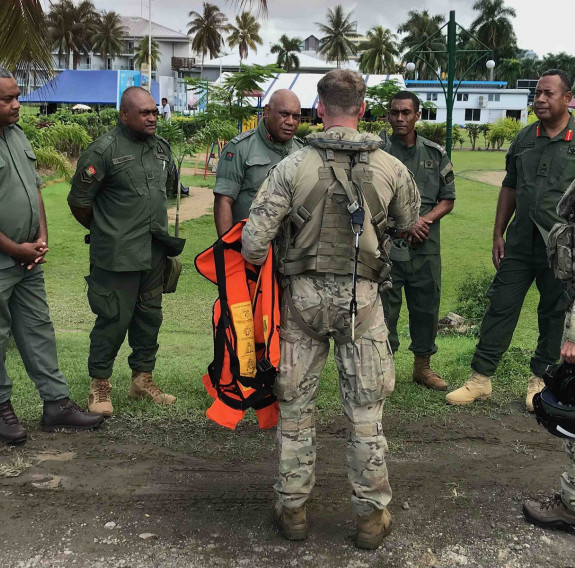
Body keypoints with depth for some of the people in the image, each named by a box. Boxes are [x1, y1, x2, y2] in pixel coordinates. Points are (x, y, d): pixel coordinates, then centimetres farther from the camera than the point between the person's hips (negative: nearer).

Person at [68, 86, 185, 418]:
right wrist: (105, 231, 5)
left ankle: (143, 379, 29)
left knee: (150, 316, 14)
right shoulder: (104, 151, -11)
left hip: (154, 253, 7)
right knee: (114, 319, -2)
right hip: (118, 256, -7)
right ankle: (100, 386, 15)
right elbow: (79, 201, -6)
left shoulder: (162, 148, 9)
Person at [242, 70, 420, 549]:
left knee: (295, 405, 14)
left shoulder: (293, 167, -10)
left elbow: (253, 243, -13)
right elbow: (409, 222, 15)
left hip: (303, 294, 0)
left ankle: (292, 508, 25)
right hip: (362, 296, 1)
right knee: (365, 410, 11)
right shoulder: (390, 168, -5)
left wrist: (264, 265, 7)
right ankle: (371, 514, 22)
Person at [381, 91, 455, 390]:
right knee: (385, 307, 4)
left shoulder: (435, 154, 8)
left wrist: (425, 220, -9)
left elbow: (447, 199, 10)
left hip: (426, 247, 3)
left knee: (427, 306, 11)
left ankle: (422, 366, 28)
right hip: (386, 245, -3)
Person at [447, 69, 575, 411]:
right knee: (500, 307, 4)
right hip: (521, 242, 4)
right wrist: (498, 234, 12)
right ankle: (481, 380, 11)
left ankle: (541, 380, 25)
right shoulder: (524, 139, 8)